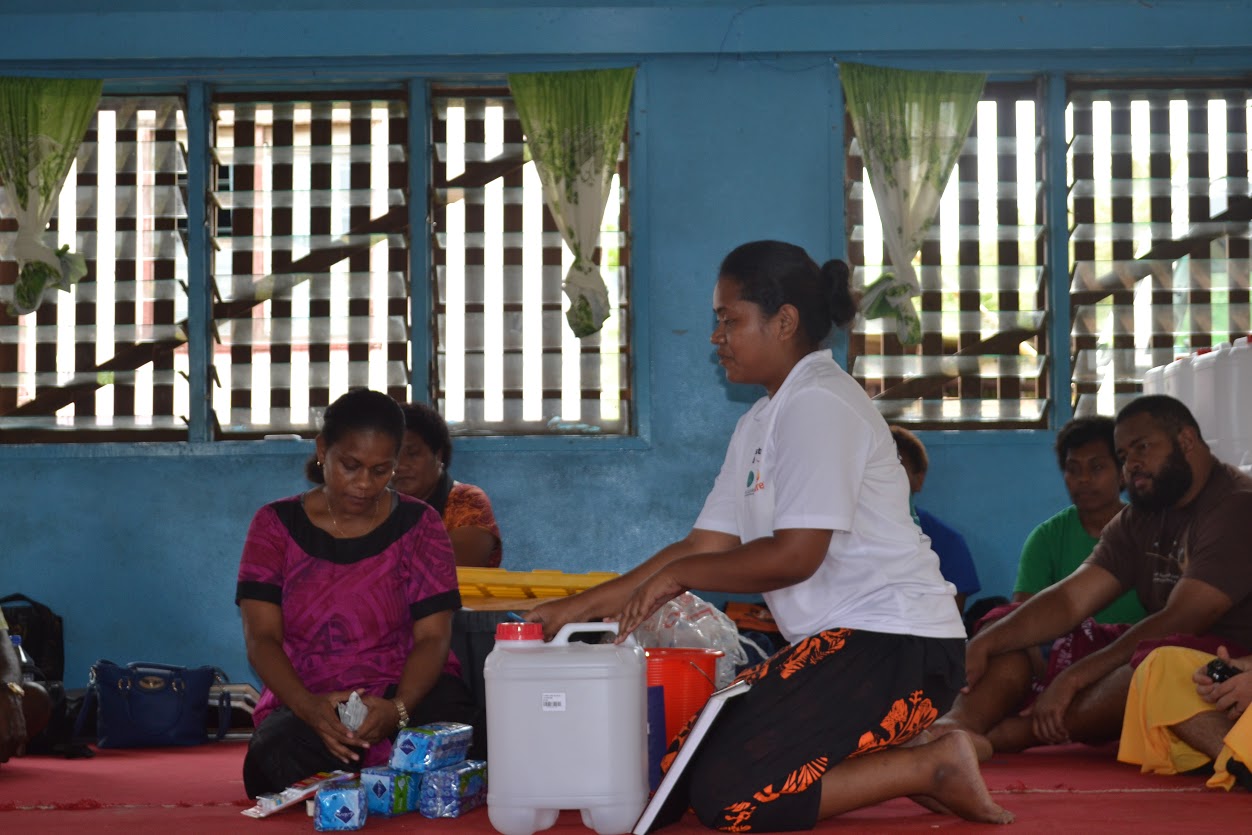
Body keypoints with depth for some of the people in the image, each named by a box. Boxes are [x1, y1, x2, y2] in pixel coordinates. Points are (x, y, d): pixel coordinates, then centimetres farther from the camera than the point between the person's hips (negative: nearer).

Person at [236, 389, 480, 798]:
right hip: (307, 700, 0)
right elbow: (262, 637, -5)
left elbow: (433, 636, -4)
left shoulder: (418, 525, 5)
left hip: (409, 692, 0)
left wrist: (398, 709, -25)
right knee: (278, 754, -35)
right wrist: (308, 706, -26)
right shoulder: (276, 525, 5)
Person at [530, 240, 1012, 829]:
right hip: (837, 642, 10)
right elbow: (705, 546, 14)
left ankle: (930, 765, -7)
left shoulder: (819, 405, -13)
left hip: (896, 646, -10)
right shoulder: (760, 423, 17)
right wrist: (581, 606, 9)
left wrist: (678, 574, -7)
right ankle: (890, 752, 5)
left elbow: (795, 556, -20)